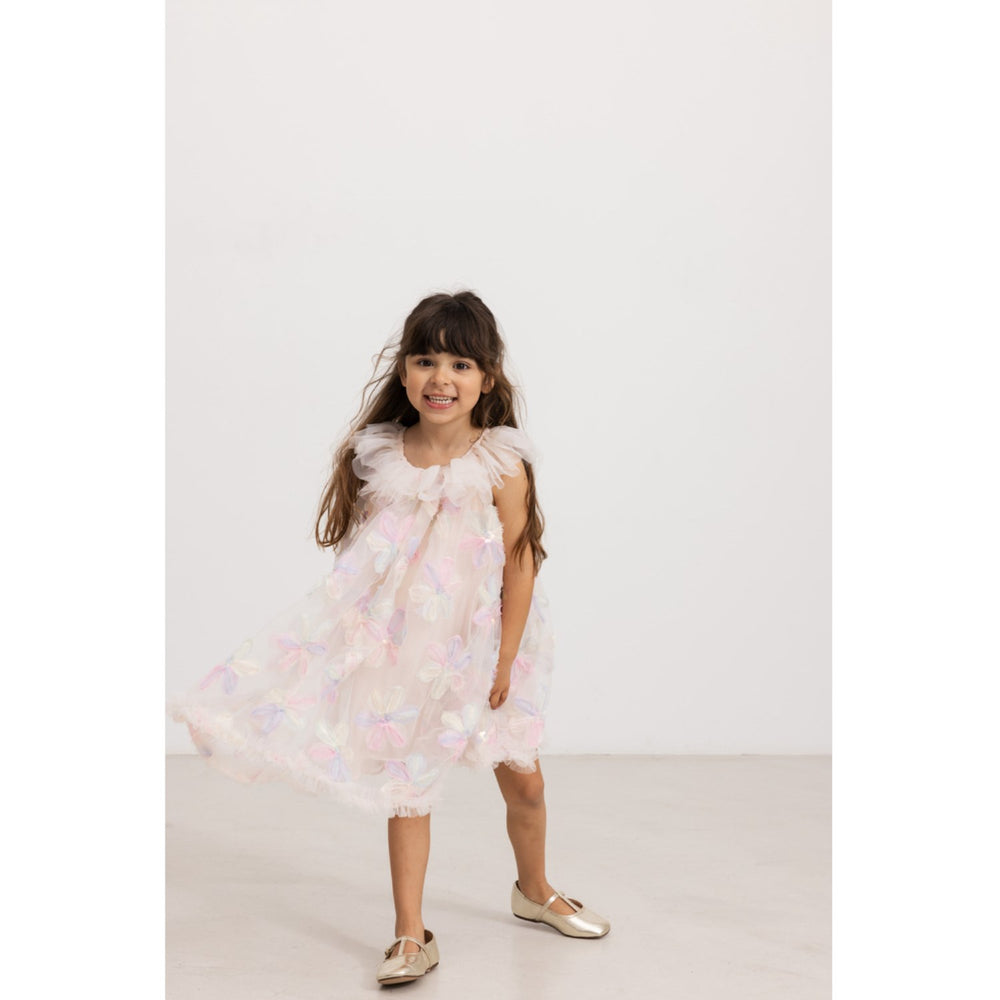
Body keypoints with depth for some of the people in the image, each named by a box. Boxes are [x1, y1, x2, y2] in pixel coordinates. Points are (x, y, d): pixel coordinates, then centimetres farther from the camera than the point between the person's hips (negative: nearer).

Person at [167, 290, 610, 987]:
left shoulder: (502, 465, -14)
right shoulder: (379, 456, -7)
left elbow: (520, 565, -10)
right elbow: (364, 551, 4)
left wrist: (505, 663, -10)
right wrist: (372, 630, 3)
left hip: (478, 645, -1)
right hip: (400, 643, 1)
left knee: (524, 780, 10)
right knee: (408, 786, 5)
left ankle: (535, 891, 39)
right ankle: (411, 936, 15)